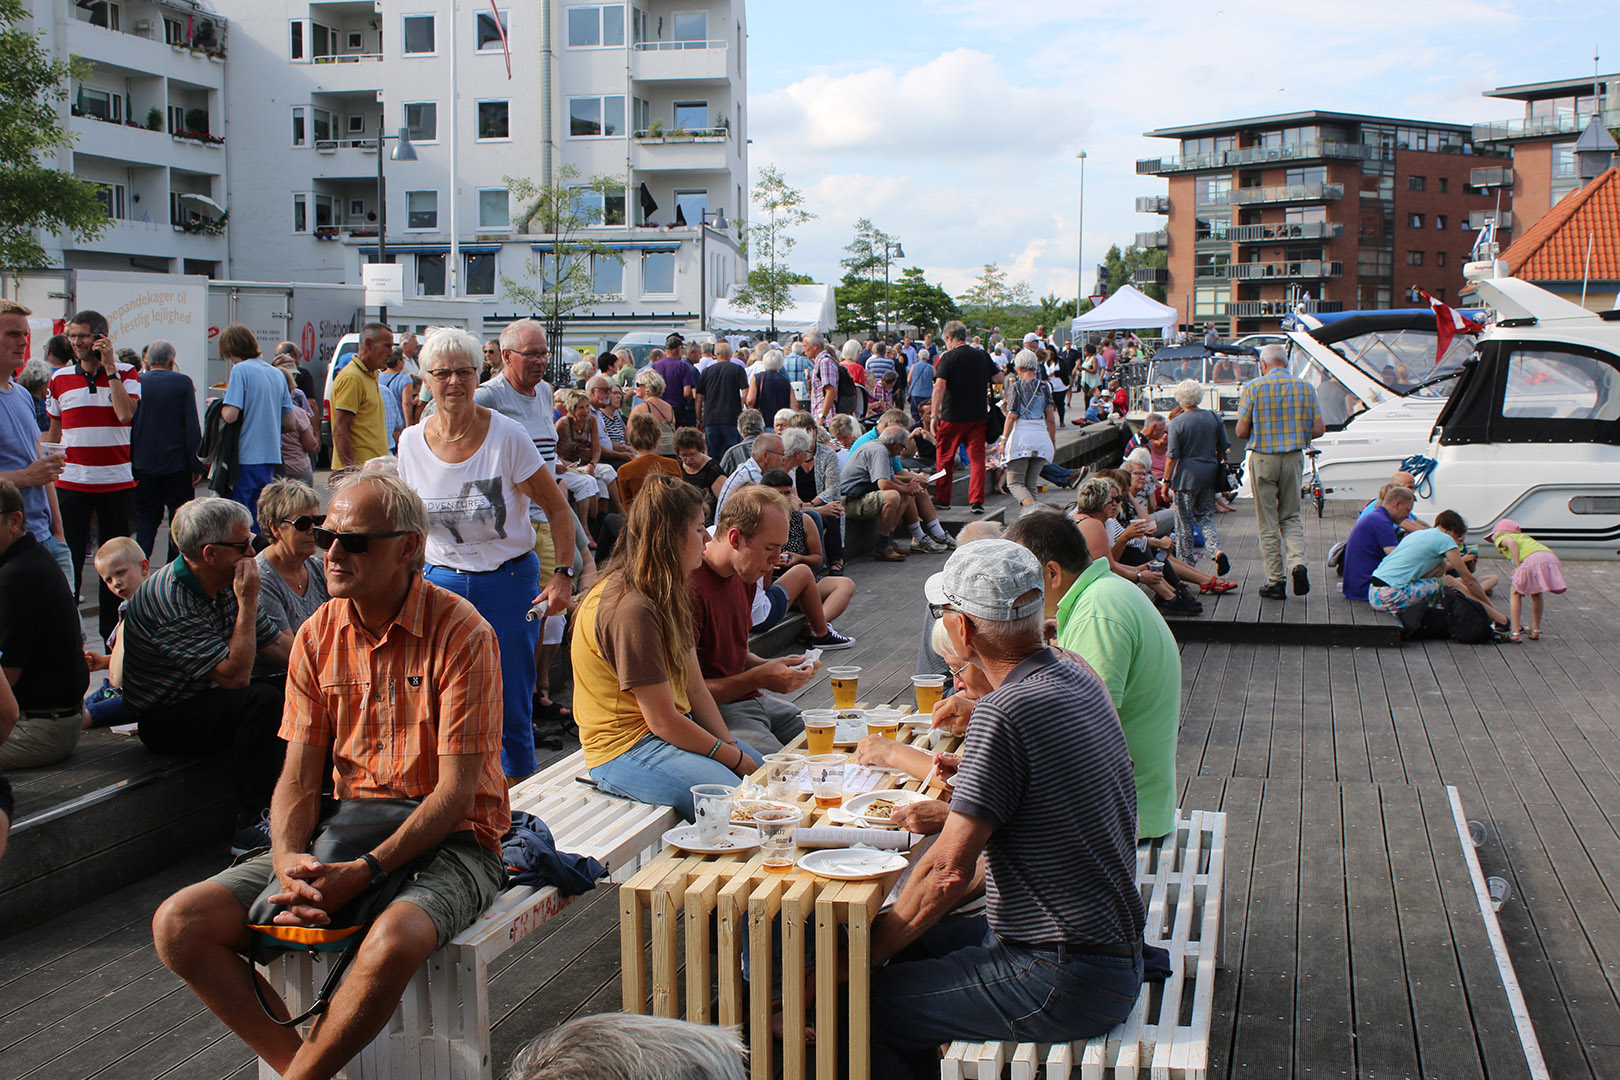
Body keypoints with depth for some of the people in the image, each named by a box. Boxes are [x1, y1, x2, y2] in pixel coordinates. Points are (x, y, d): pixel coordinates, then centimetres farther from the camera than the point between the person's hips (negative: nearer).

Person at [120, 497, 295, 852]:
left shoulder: (225, 584, -2)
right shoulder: (169, 601, -28)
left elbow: (276, 644, 4)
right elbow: (235, 675, -30)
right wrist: (247, 602, -25)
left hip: (208, 699, 9)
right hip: (166, 720, -8)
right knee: (262, 699, -30)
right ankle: (250, 828, -24)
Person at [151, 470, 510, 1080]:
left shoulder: (460, 634, -13)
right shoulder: (318, 637, 5)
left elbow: (455, 793, -15)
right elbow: (298, 778, 3)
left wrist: (365, 871, -26)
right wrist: (288, 856, -18)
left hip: (448, 840, -5)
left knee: (394, 939, -39)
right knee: (178, 925, -12)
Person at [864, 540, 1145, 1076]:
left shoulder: (1005, 711, -23)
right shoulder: (1078, 680, 5)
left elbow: (950, 871, -21)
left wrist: (865, 954, -10)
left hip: (1063, 981, -10)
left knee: (865, 1005, -6)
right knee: (910, 945, 18)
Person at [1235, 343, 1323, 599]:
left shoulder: (1253, 388, -6)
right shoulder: (1305, 387, 2)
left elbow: (1241, 431, -7)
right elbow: (1319, 429, 1)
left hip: (1263, 459, -2)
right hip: (1294, 458, 3)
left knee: (1268, 521, 6)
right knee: (1291, 516, 17)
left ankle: (1275, 582, 6)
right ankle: (1298, 563, -8)